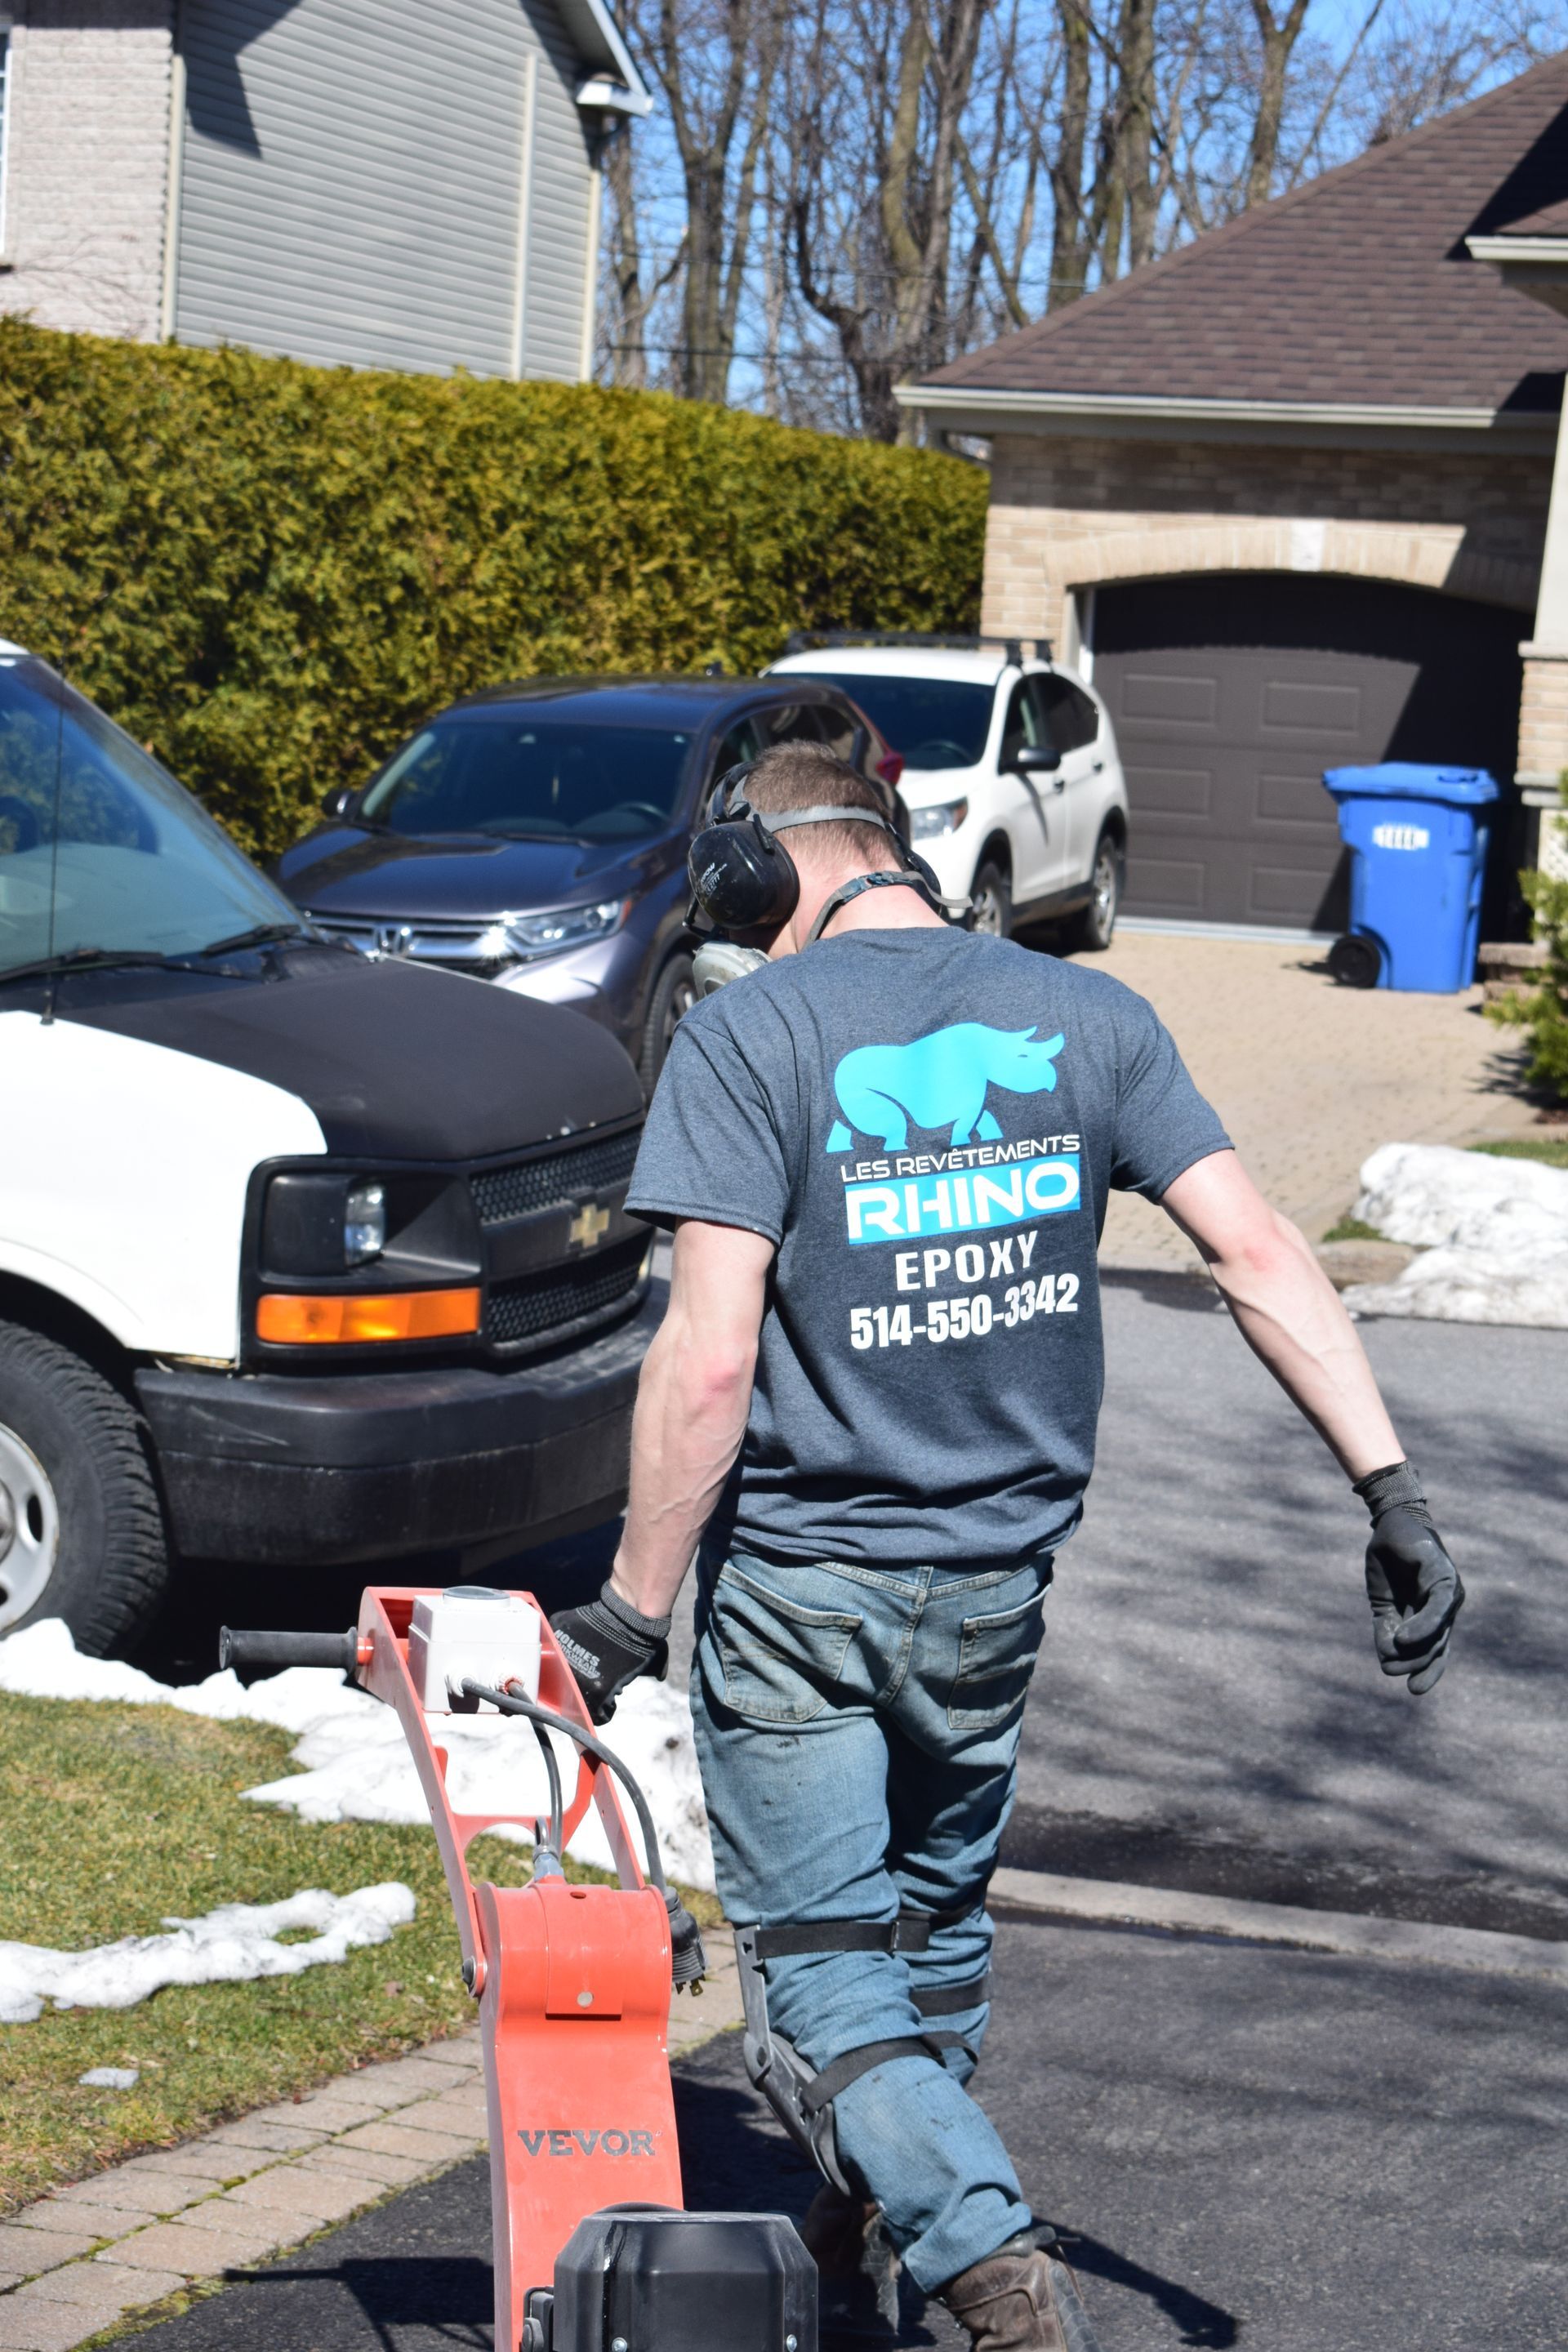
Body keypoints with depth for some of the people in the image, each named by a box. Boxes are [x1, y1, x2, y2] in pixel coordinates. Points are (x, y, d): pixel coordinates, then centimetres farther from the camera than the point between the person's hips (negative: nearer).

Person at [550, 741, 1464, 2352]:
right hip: (998, 1576, 5)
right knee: (936, 1920, 24)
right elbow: (1256, 1254, -5)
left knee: (824, 1967, 2)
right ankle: (868, 2222, 40)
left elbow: (710, 1359, -20)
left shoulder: (753, 1029, -12)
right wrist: (1392, 1492, -4)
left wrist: (632, 1606, -12)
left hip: (796, 1579, -5)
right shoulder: (1087, 1015, 2)